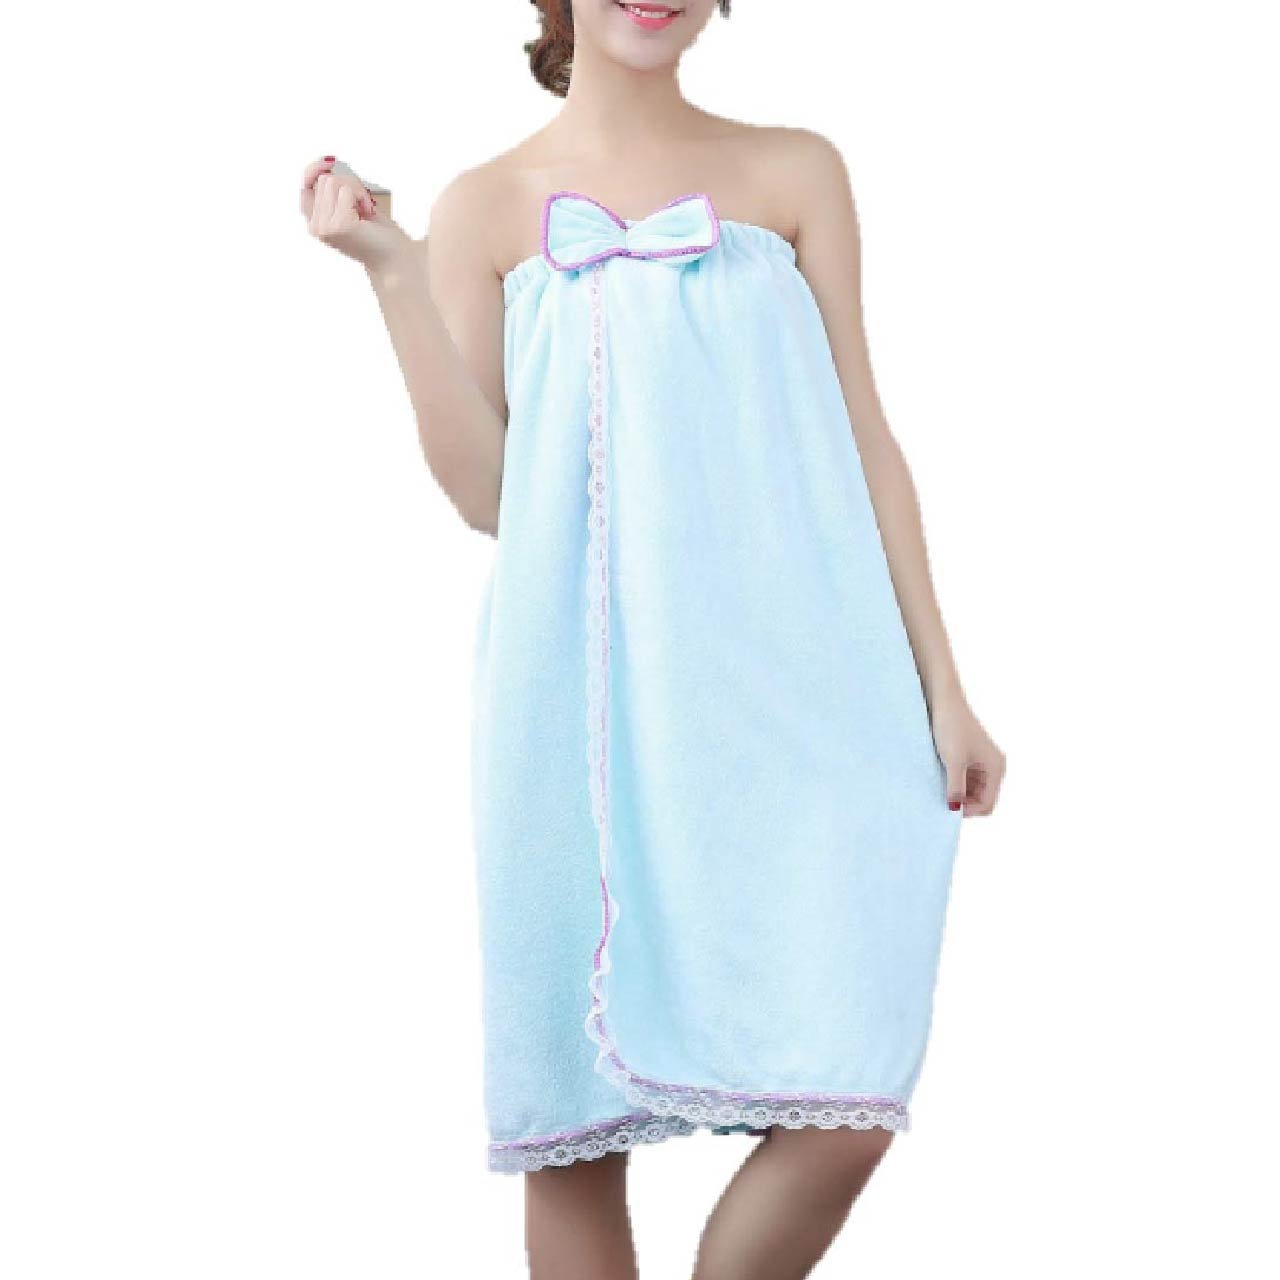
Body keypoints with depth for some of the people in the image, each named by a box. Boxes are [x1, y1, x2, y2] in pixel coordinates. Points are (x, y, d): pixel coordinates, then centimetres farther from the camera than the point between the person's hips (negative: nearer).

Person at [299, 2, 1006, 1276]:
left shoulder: (795, 174, 10)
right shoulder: (487, 206, 8)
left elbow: (863, 440, 9)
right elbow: (486, 492, 1)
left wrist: (940, 686, 5)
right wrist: (392, 272, -4)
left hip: (790, 698, 1)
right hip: (590, 705, 0)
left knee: (844, 1111, -9)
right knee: (575, 1121, 3)